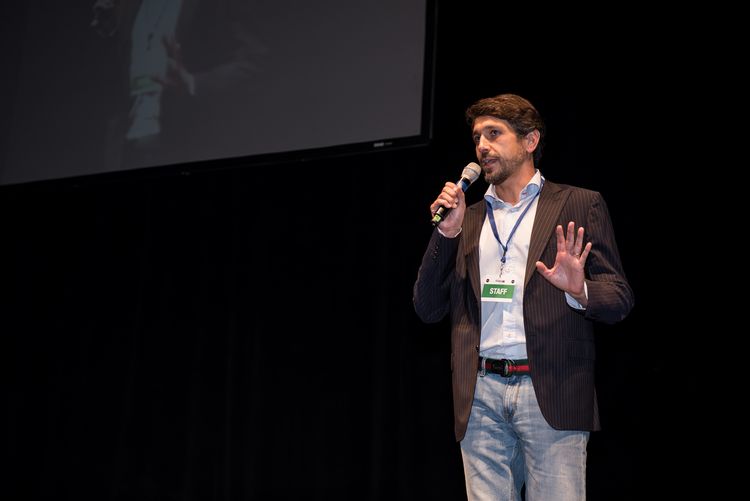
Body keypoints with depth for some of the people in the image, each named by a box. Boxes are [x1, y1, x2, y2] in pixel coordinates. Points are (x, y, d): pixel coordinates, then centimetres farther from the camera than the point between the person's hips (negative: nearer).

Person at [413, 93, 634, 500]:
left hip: (551, 393, -3)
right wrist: (447, 232, 1)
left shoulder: (579, 205, 8)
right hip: (480, 395, 3)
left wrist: (579, 291, -18)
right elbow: (428, 309, 12)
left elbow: (620, 300, 4)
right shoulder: (467, 219, 19)